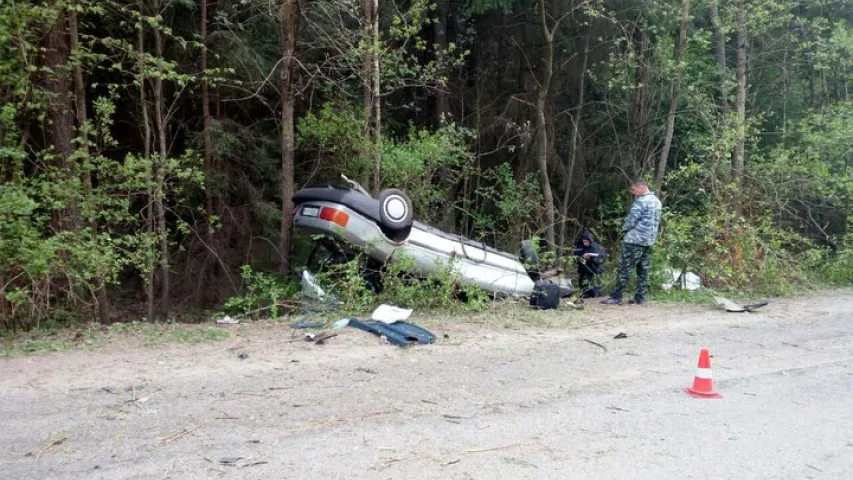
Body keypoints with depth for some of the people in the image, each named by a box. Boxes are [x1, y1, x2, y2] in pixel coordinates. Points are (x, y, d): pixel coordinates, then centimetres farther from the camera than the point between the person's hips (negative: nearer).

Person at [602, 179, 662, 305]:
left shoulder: (641, 201, -15)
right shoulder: (657, 201, 13)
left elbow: (631, 221, -16)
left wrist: (624, 228, 2)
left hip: (635, 240, -9)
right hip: (649, 240, 9)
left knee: (624, 269, -5)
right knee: (643, 270, 10)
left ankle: (616, 297, -3)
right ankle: (640, 297, 11)